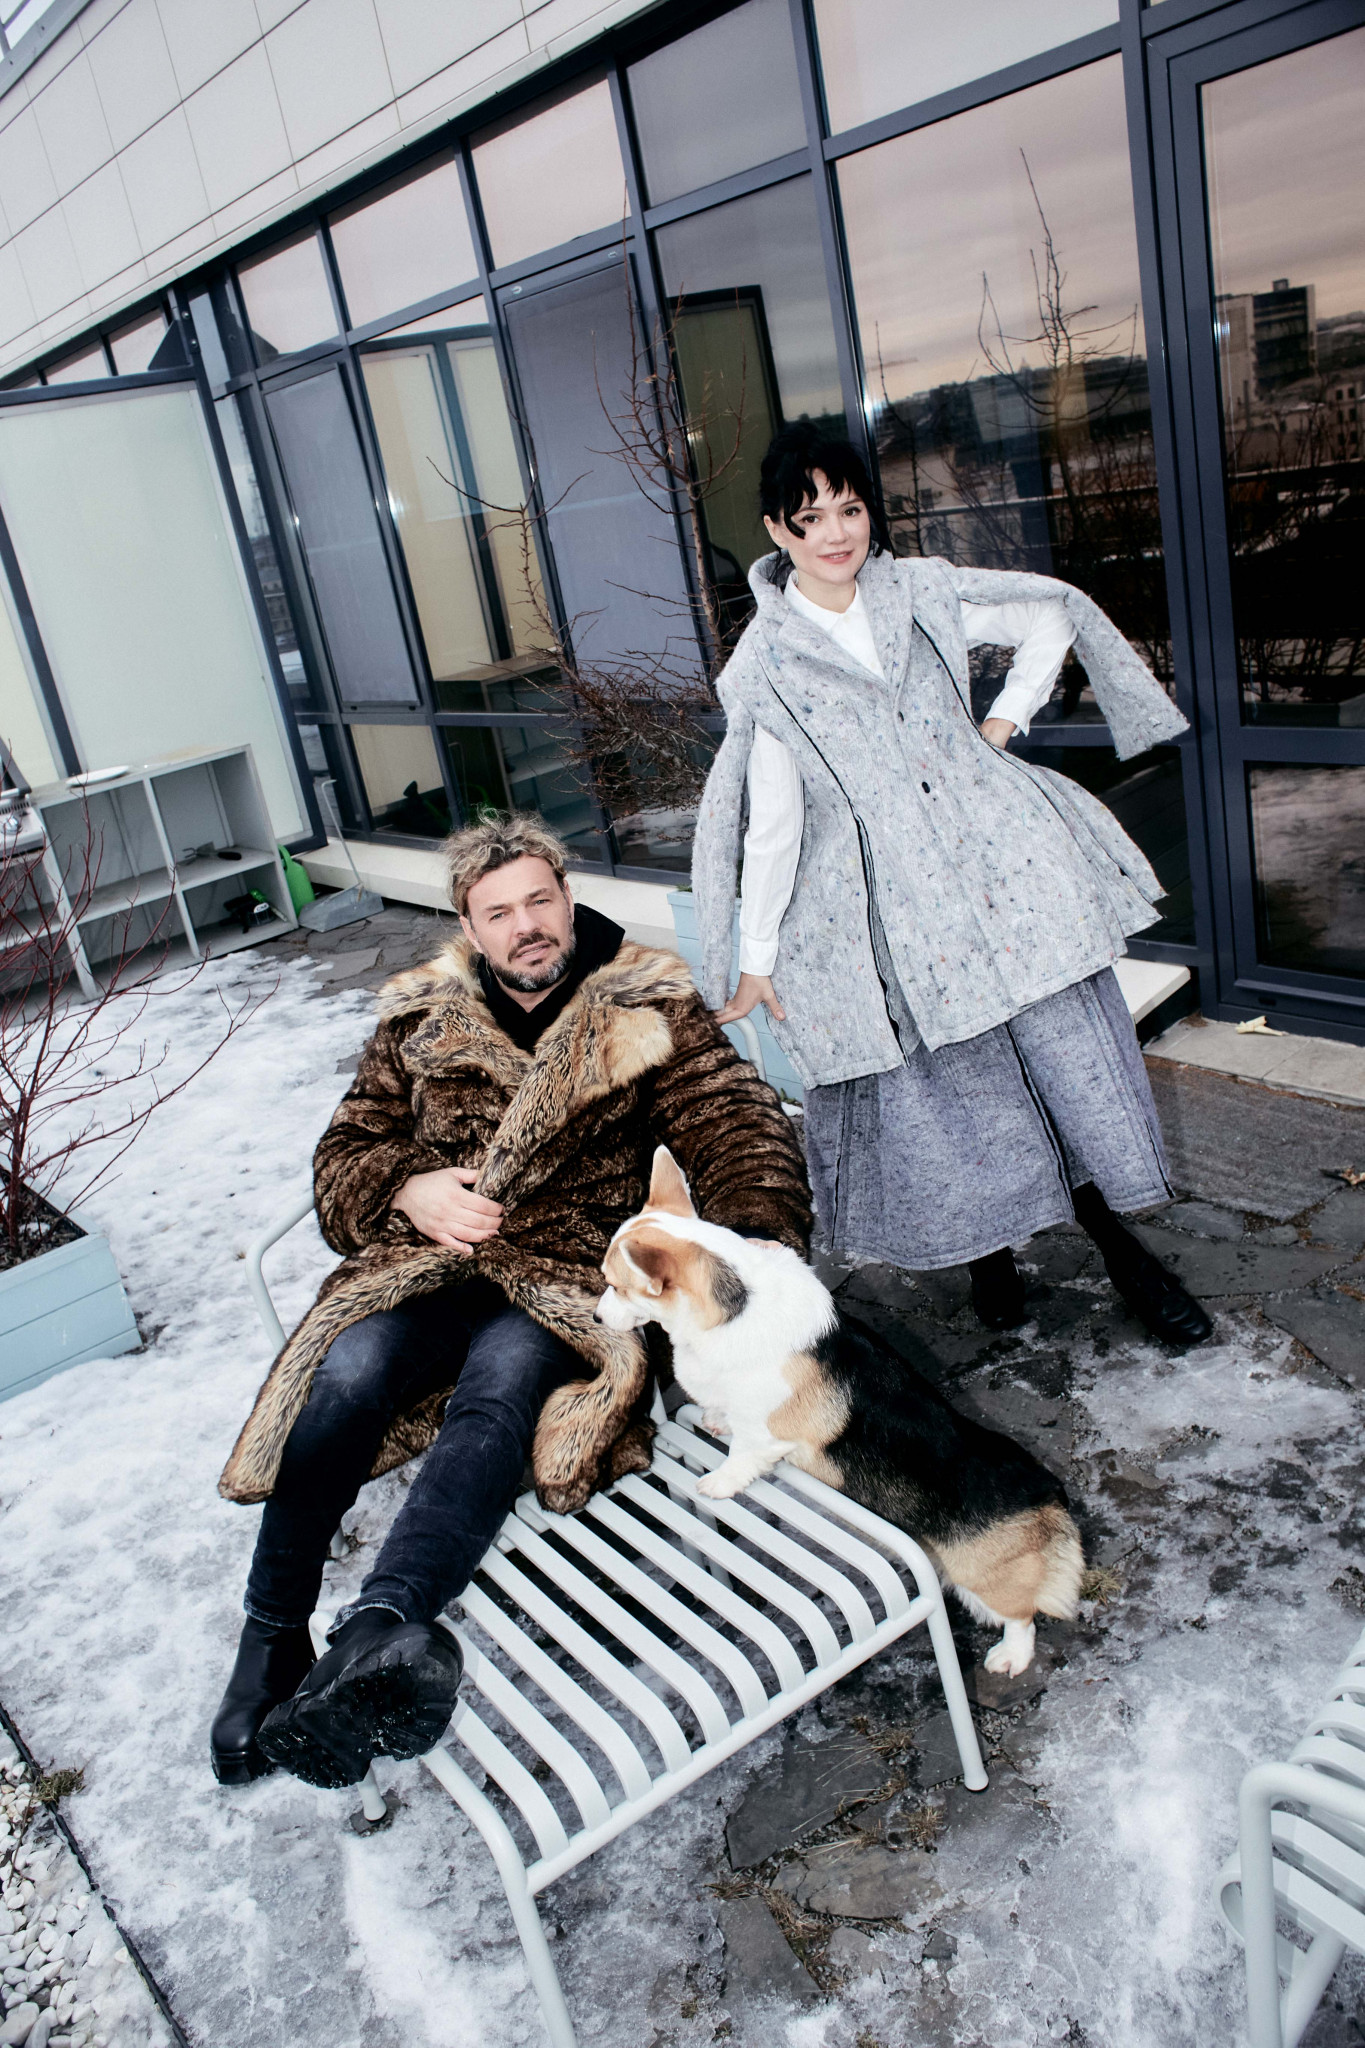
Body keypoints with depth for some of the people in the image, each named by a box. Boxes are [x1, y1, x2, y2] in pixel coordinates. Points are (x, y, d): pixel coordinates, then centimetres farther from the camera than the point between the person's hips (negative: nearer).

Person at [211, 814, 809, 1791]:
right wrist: (407, 1190, -8)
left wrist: (759, 1233, -23)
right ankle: (272, 1637, -14)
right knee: (350, 1369, -28)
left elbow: (736, 1125, -2)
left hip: (572, 1276, -2)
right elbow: (347, 1150, 16)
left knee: (505, 1377, -35)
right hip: (431, 1265, 3)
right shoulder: (422, 1017, 16)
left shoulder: (647, 1008, 8)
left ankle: (381, 1624, -53)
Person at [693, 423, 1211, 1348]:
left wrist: (1007, 719, 7)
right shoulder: (765, 665, -4)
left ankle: (1119, 1243, 24)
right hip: (891, 905, -2)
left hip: (996, 852, 3)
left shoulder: (923, 594, 3)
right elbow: (773, 822, -3)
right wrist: (756, 957, -1)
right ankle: (989, 1249, 30)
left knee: (1070, 1044, 5)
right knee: (947, 1080, 6)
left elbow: (1054, 614, 17)